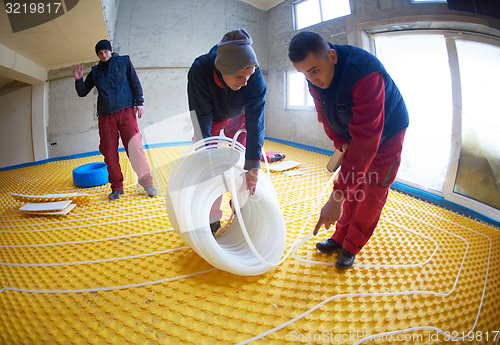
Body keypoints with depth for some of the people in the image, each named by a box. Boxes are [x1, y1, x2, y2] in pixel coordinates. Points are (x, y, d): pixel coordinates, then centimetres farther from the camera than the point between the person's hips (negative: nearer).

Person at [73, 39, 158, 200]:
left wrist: (139, 102, -2)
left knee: (134, 146, -14)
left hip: (126, 111, -3)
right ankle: (117, 187, 8)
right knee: (109, 152, -1)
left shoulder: (124, 61, 13)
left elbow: (135, 83, 8)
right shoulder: (95, 71, 18)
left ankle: (146, 180, -2)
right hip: (105, 115, 3)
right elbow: (83, 92, 19)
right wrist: (79, 80, -1)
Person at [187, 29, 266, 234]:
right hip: (211, 118, -1)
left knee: (243, 162, -4)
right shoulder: (200, 70, -37)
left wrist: (252, 167, -30)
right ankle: (212, 219, 10)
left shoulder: (255, 77, -33)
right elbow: (201, 119, -32)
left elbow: (255, 124, -30)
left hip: (239, 117, 1)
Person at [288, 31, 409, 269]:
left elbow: (366, 140, -47)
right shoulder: (315, 79, -17)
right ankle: (340, 238, 23)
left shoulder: (365, 73, -41)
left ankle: (351, 248, 12)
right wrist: (342, 143, -19)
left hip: (388, 132, -6)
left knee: (372, 193, -3)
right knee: (352, 187, 9)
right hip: (353, 135, 6)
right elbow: (325, 116, 0)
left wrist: (336, 198, -48)